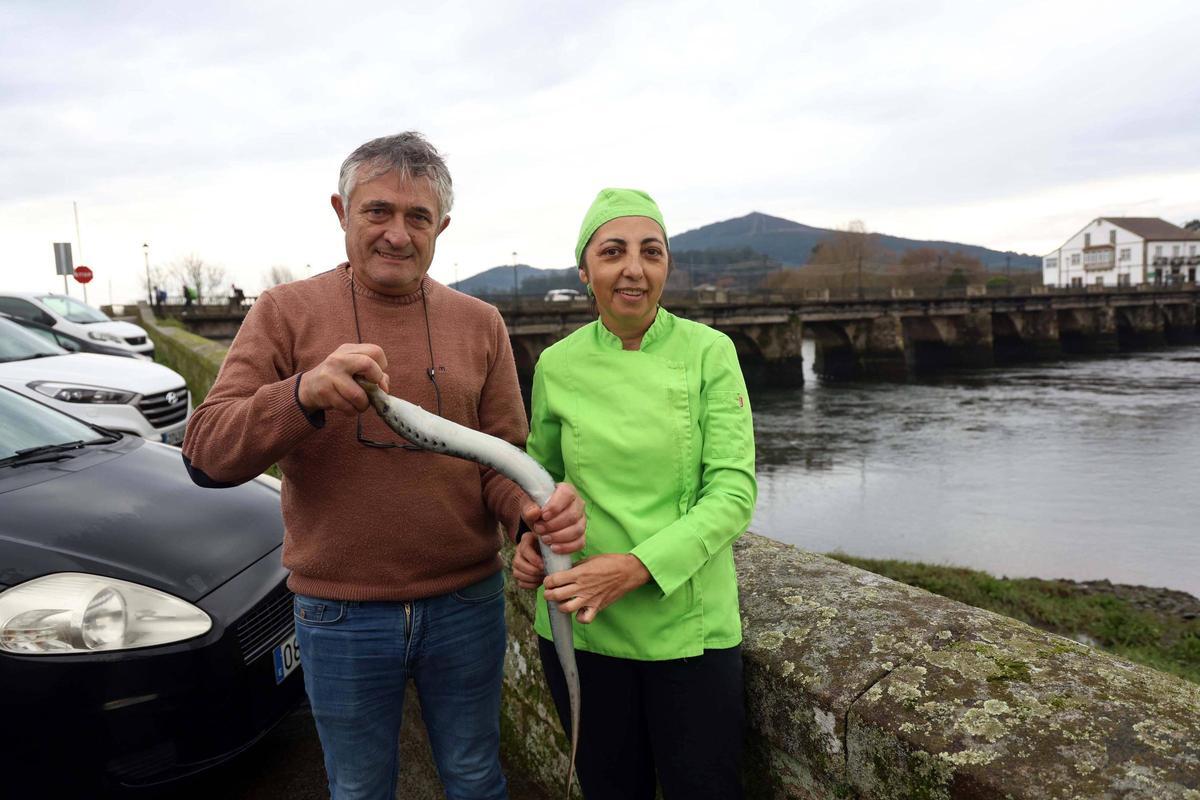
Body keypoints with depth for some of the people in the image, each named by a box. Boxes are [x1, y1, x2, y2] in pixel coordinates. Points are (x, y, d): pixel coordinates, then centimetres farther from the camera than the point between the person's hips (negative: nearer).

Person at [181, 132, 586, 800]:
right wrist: (304, 393, -32)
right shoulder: (287, 312, -5)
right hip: (341, 617, -1)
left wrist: (533, 509, -24)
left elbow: (501, 461, 0)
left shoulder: (479, 324, 1)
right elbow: (206, 454, -13)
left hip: (467, 603, 2)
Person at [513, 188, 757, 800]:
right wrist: (532, 541, -9)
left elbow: (735, 490, -12)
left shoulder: (709, 353, -8)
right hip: (578, 622, 2)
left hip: (686, 623, -1)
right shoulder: (557, 365, -2)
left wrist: (638, 566, -23)